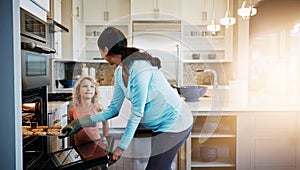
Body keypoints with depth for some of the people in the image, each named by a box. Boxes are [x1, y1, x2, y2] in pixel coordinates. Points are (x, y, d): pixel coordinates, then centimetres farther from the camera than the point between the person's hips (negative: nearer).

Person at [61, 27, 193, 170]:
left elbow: (137, 112, -23)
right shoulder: (119, 72, 1)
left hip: (175, 122, -8)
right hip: (160, 126, 8)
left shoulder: (139, 68, -26)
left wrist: (121, 147, -16)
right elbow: (113, 109, 5)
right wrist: (80, 123, 0)